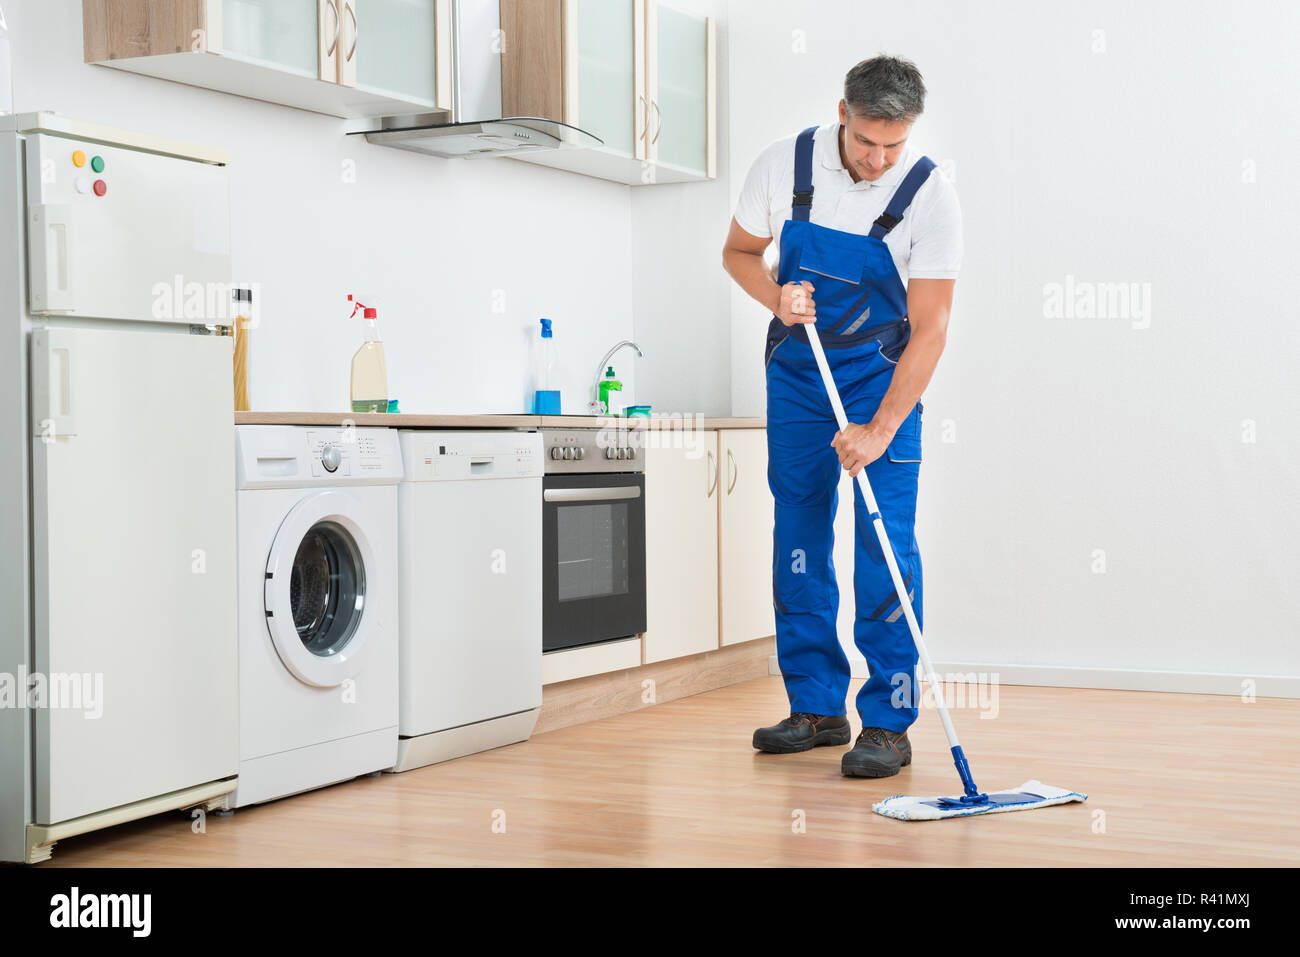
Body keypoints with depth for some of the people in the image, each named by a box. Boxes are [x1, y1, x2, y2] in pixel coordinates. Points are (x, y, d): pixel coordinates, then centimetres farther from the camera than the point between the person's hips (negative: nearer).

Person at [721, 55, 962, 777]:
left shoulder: (932, 196, -19)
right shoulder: (784, 165, -11)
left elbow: (929, 329, -20)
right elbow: (738, 251, 6)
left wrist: (879, 430, -27)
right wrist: (777, 294, -17)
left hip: (885, 377, -3)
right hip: (797, 369, 3)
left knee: (885, 546, -10)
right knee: (798, 540, 5)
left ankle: (888, 724, -4)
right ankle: (816, 708, 15)